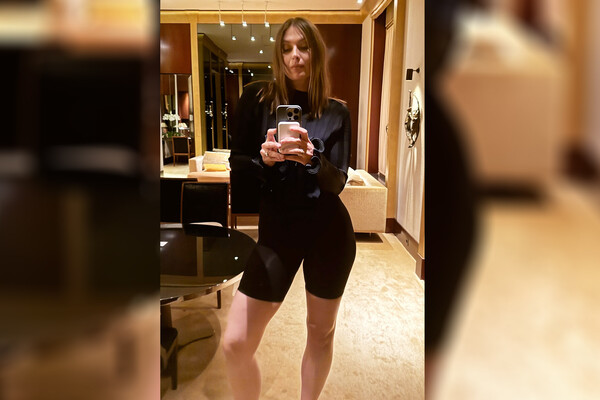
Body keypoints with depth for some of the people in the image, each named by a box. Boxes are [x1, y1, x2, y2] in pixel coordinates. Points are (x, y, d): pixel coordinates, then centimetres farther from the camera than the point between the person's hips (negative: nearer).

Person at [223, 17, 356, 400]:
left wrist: (313, 158, -23)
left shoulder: (336, 112, 4)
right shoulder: (257, 98, 1)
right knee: (236, 343, -5)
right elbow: (237, 163, 2)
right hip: (277, 229, 0)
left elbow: (338, 182, -3)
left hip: (329, 231, 1)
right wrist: (264, 159, -19)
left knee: (322, 331, 14)